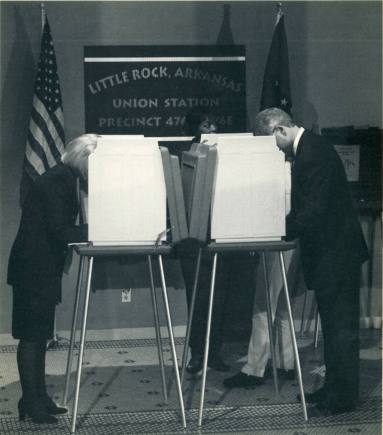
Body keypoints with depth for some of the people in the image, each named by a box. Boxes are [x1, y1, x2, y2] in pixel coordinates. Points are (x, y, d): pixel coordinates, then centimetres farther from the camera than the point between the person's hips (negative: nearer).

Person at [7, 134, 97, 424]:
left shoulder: (65, 179, 11)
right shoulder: (57, 182, -18)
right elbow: (59, 231, -24)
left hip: (42, 267, 10)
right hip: (34, 267, -10)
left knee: (39, 334, 14)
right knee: (32, 335, -3)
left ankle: (37, 397, 21)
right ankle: (32, 402, 3)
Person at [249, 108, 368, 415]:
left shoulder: (314, 153, -21)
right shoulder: (308, 148, 11)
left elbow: (314, 211, -25)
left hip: (336, 252, -11)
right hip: (330, 250, 11)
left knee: (340, 327, -3)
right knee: (335, 324, 16)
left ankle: (342, 398, 4)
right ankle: (334, 388, 26)